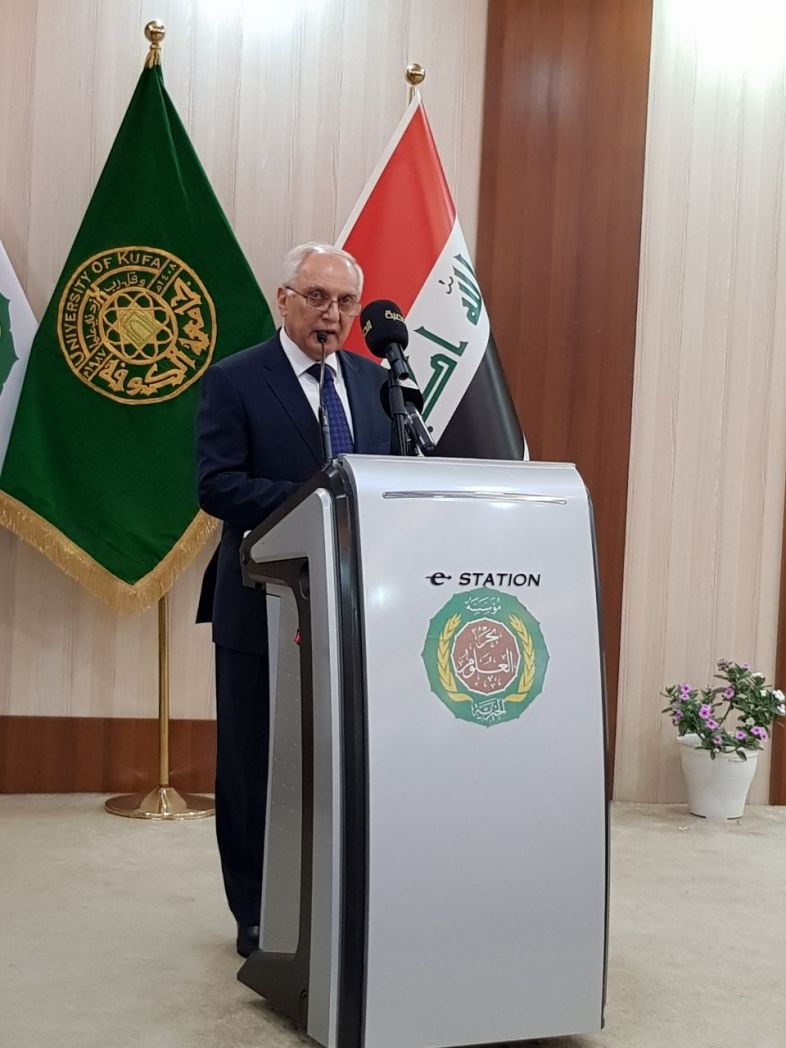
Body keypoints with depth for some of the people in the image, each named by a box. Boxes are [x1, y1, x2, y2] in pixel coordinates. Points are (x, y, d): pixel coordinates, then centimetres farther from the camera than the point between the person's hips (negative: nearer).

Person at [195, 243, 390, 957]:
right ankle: (259, 917, 20)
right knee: (255, 766, 6)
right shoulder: (234, 381, -4)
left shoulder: (375, 382, 12)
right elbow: (217, 485, -13)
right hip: (264, 605, -4)